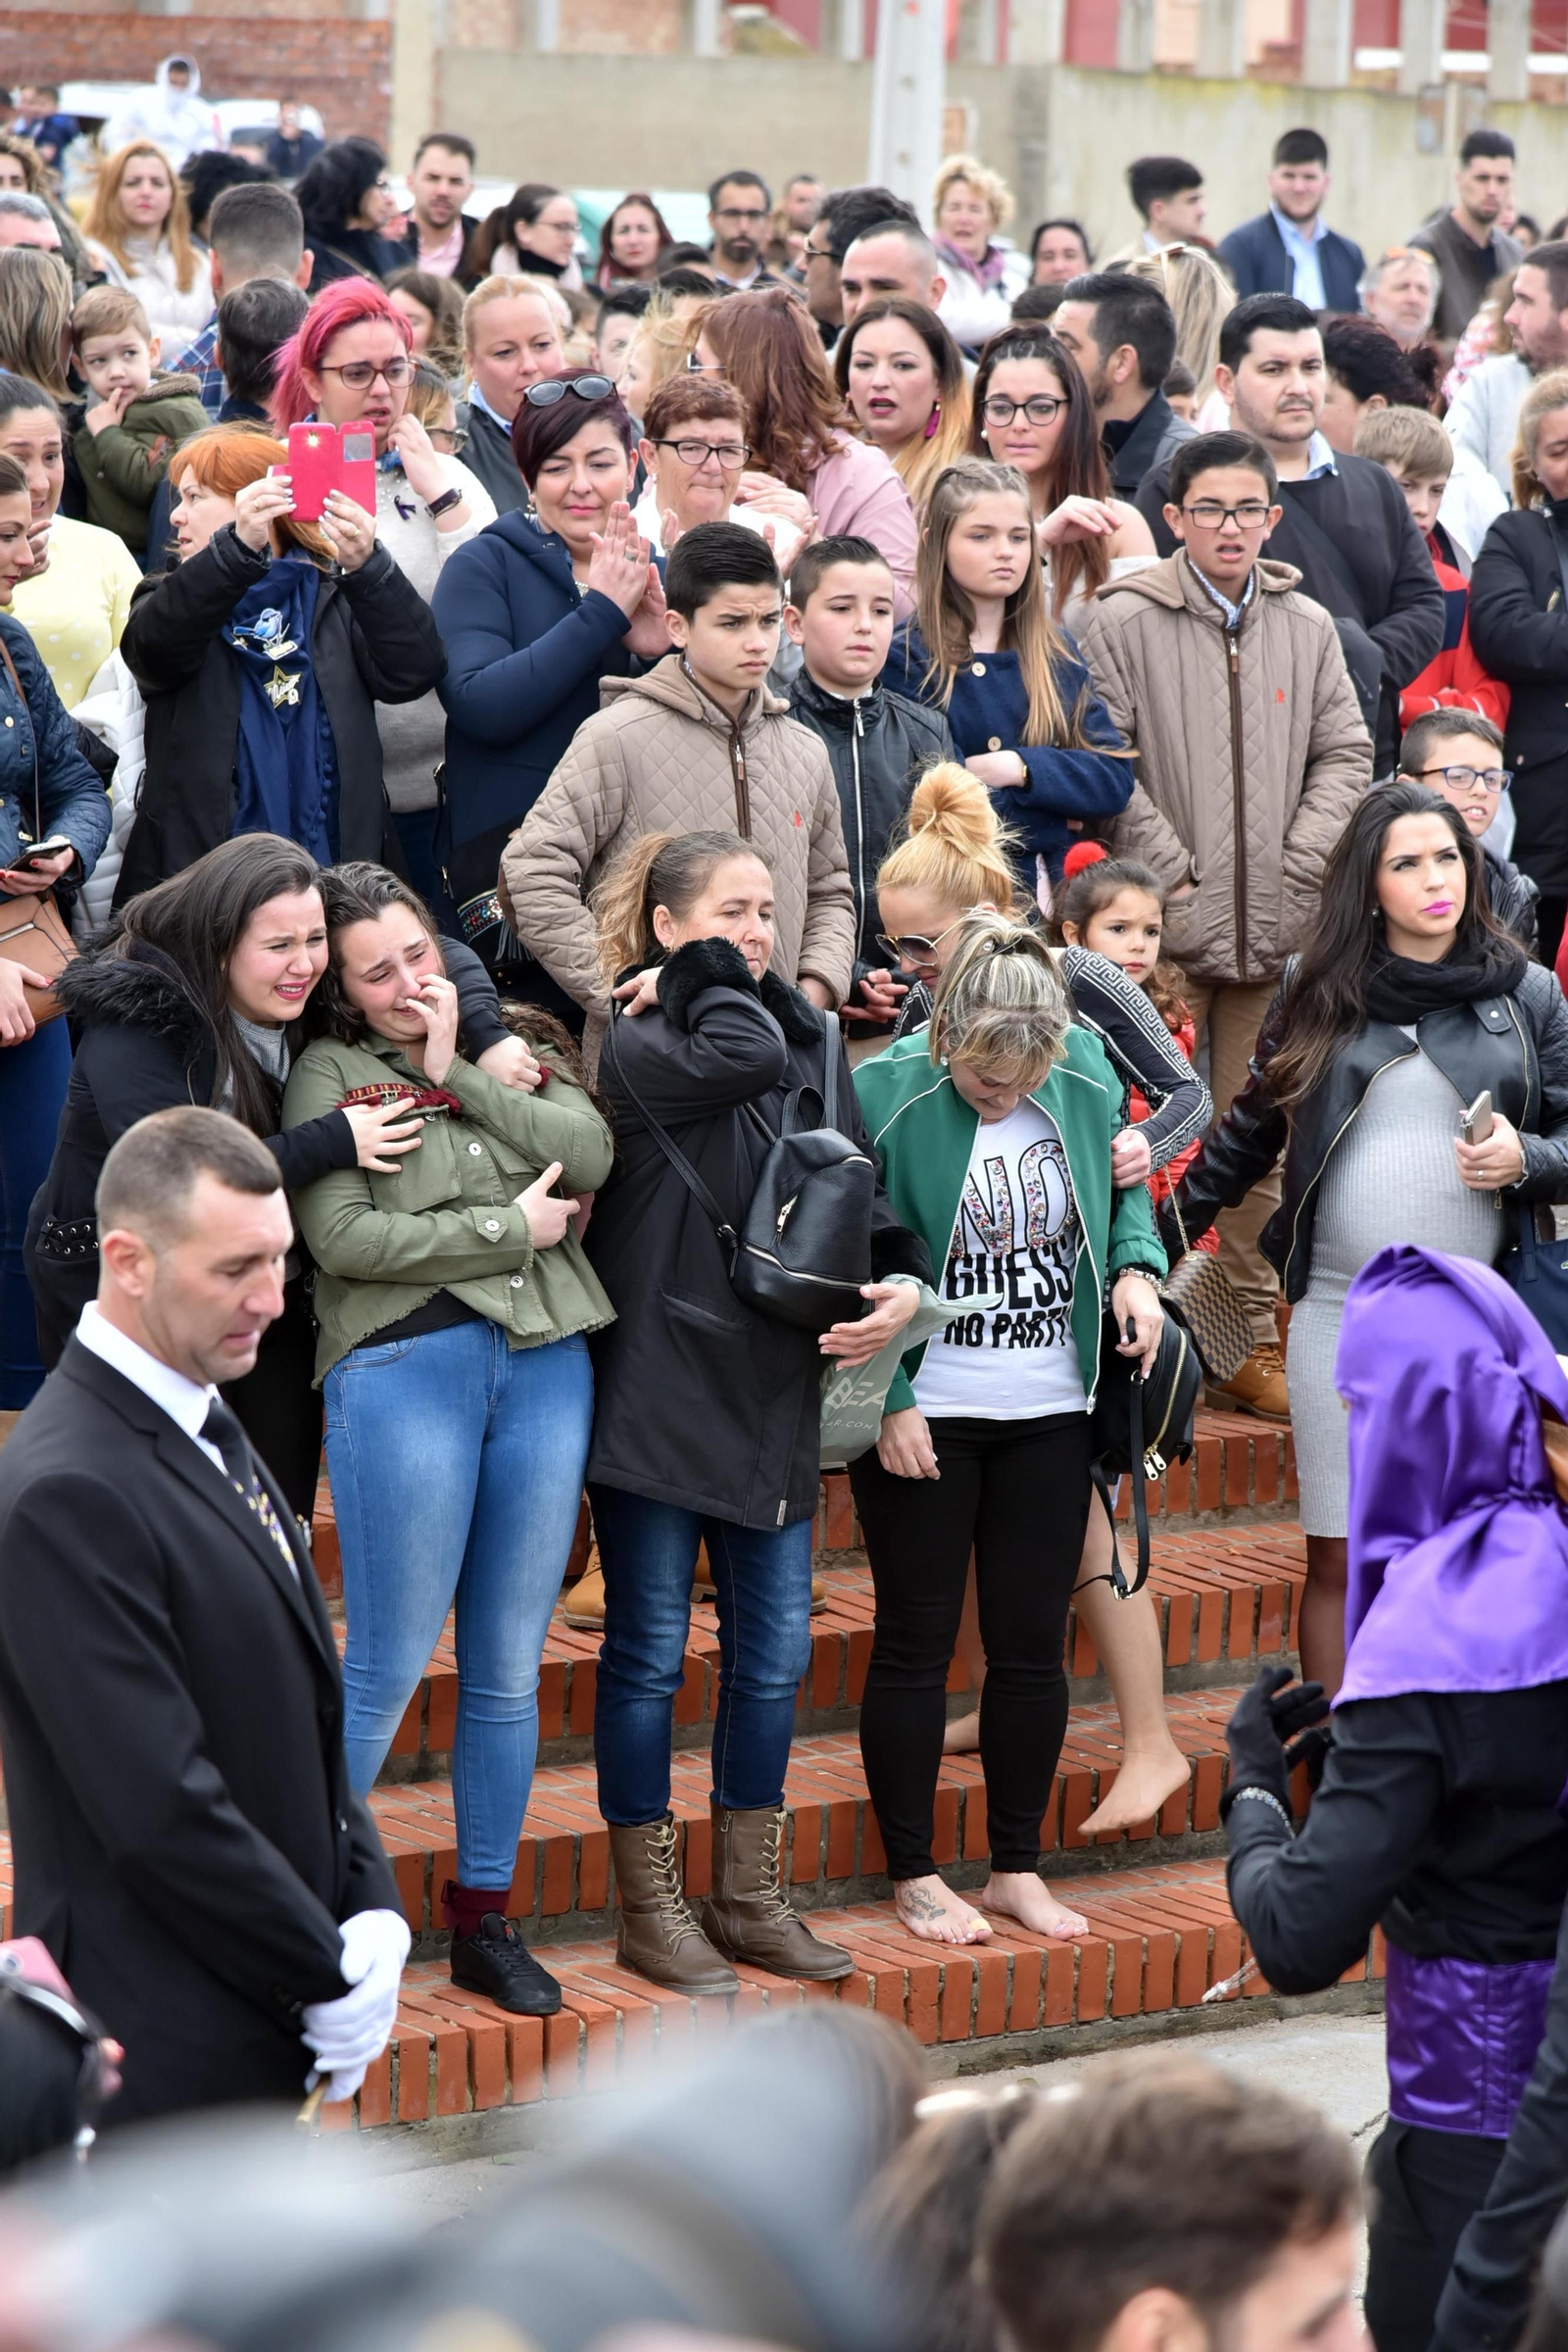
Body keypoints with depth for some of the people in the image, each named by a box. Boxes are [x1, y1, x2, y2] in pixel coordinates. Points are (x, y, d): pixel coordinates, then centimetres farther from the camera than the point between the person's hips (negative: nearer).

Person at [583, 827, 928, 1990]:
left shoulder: (815, 1040, 10)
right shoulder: (637, 1046, -10)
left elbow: (860, 1185, 12)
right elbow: (743, 1055, -30)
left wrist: (904, 1283, -6)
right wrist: (702, 974, -12)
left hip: (773, 1393, 6)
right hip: (657, 1389, -6)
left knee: (775, 1652, 9)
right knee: (650, 1652, 3)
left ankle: (750, 1895, 23)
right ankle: (650, 1905, 14)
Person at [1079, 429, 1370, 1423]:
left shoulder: (1307, 626, 10)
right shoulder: (1124, 622, -3)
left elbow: (1345, 754, 12)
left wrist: (1301, 862, 0)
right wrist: (1172, 876, -11)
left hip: (1275, 928, 4)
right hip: (1164, 928, -4)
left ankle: (1255, 1343, 16)